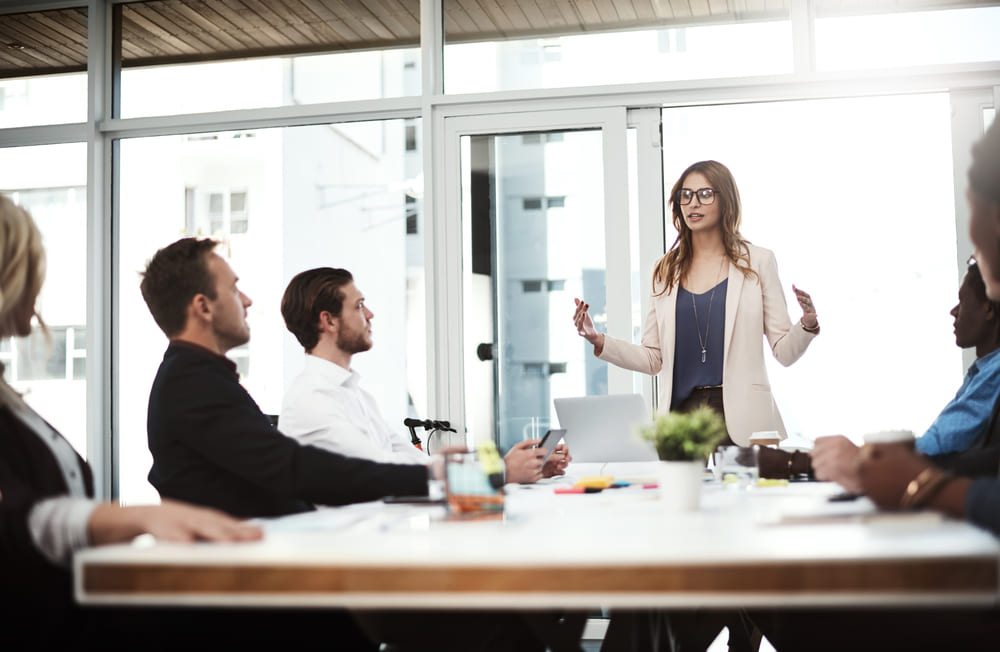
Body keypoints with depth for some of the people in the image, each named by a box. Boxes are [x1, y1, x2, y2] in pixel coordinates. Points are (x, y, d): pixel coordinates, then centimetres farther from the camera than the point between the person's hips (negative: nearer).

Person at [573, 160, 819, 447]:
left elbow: (784, 352, 3)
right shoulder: (666, 271, 11)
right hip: (681, 414, 2)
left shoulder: (757, 262, 5)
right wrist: (599, 341, 0)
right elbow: (653, 358, 11)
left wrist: (807, 325, -16)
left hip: (741, 419, -2)